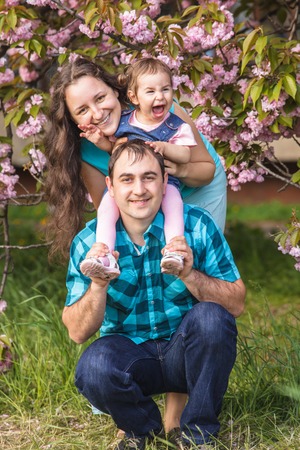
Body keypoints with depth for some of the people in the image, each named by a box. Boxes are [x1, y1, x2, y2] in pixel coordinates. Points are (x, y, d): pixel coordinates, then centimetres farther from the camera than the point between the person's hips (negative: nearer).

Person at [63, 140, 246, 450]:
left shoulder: (197, 226, -10)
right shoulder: (89, 242, -7)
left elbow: (236, 305, -11)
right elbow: (77, 332, -9)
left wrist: (189, 274, -28)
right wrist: (98, 285, -28)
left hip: (189, 353, 0)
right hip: (128, 352, 0)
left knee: (211, 317, -31)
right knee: (93, 367, -32)